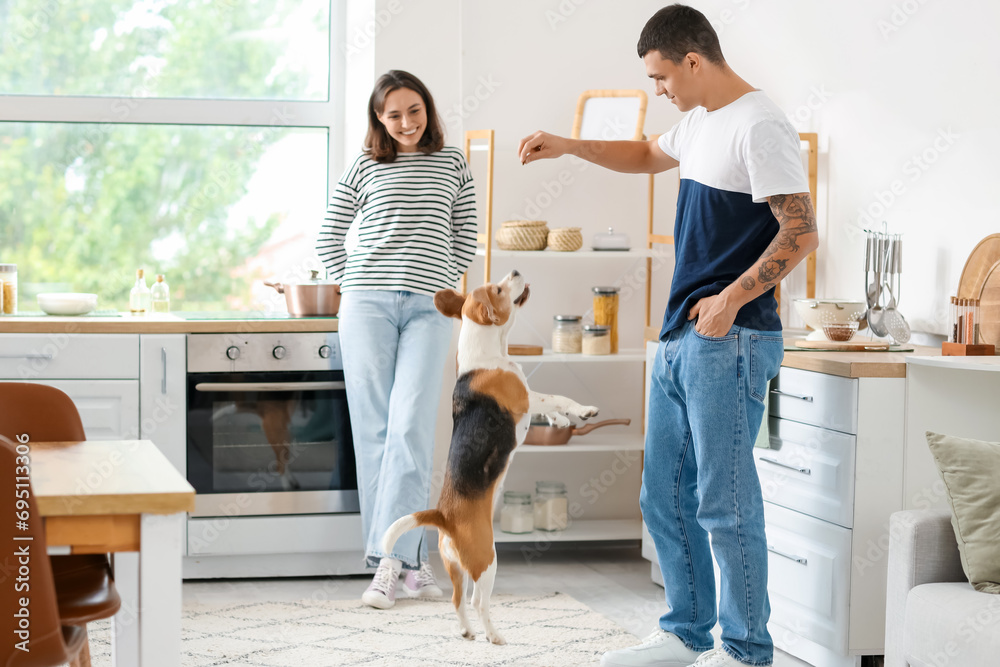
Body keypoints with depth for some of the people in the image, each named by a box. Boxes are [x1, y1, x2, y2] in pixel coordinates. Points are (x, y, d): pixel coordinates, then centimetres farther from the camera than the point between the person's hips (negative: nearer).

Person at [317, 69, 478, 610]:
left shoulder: (452, 165, 13)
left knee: (409, 429, -13)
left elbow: (465, 240, 16)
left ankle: (392, 558, -13)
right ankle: (410, 557, 2)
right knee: (373, 431, -3)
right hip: (368, 306, 1)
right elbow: (330, 236, 17)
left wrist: (441, 284, 8)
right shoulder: (365, 168, 10)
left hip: (428, 309, 0)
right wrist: (352, 286, 10)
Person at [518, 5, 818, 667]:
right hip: (679, 339, 10)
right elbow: (648, 155, 37)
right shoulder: (700, 122, 16)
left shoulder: (760, 127, -13)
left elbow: (802, 233, -18)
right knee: (665, 496, 13)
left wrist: (731, 297, -25)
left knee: (724, 500, -6)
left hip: (729, 341, -10)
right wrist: (566, 146, 28)